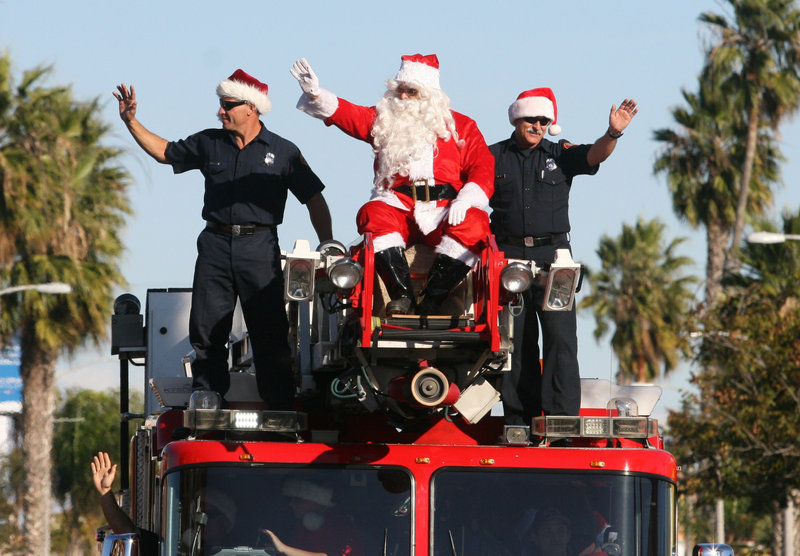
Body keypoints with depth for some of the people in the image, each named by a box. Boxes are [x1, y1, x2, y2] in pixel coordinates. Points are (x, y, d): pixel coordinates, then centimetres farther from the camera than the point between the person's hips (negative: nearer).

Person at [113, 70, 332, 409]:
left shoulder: (283, 152, 4)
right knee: (207, 330, 1)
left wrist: (328, 247, -2)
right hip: (215, 246, 3)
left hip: (259, 246, -3)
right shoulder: (208, 144, 12)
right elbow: (165, 152, 21)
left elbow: (314, 200, 5)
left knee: (270, 332, -4)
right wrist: (131, 121, 12)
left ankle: (280, 406, -1)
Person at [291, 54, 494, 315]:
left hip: (443, 212, -1)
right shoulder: (384, 120, 21)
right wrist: (316, 95, -10)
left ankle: (432, 299, -33)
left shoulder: (461, 126, 16)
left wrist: (464, 201, -11)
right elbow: (348, 115, 8)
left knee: (473, 226, -33)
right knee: (372, 215, -33)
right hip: (397, 205, 1)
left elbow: (483, 169, 7)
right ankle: (402, 294, -39)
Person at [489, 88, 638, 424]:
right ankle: (519, 419, 7)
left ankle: (563, 417, -12)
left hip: (552, 257, 0)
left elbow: (594, 156, -7)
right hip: (509, 257, 0)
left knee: (560, 336, -10)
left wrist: (613, 134, -27)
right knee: (516, 340, 2)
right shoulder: (494, 157, 9)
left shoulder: (560, 155, 9)